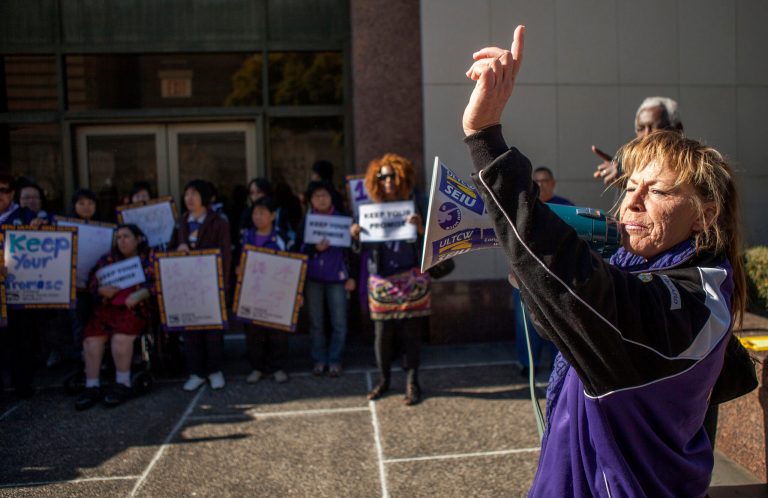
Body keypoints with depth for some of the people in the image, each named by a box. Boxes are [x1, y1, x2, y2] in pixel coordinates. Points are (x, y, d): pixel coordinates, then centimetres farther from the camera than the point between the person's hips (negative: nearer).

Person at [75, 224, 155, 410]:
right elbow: (92, 282, 18)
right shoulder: (108, 259, 23)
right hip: (107, 307, 4)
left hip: (135, 308, -4)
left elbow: (156, 284, -2)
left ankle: (123, 384, -13)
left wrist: (138, 295, -19)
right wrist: (101, 290, -5)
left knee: (120, 337, -30)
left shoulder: (149, 259, 10)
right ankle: (92, 386, -13)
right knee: (92, 337, -21)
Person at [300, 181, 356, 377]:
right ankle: (319, 359, 17)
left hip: (336, 277, -1)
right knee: (316, 323, 6)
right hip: (312, 278, 1)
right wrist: (315, 248, -17)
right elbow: (299, 250, 3)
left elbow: (350, 249, 4)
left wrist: (351, 276, 0)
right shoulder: (305, 221, 5)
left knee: (339, 323, 0)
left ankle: (335, 360, 12)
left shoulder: (341, 219, 2)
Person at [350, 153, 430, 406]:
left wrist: (420, 228, -24)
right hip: (381, 281, 2)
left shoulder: (413, 206, 2)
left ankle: (412, 383, 14)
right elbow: (364, 248, 8)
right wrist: (355, 236, -12)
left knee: (412, 333, 3)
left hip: (411, 279, -1)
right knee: (382, 333, 4)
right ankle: (383, 380, 20)